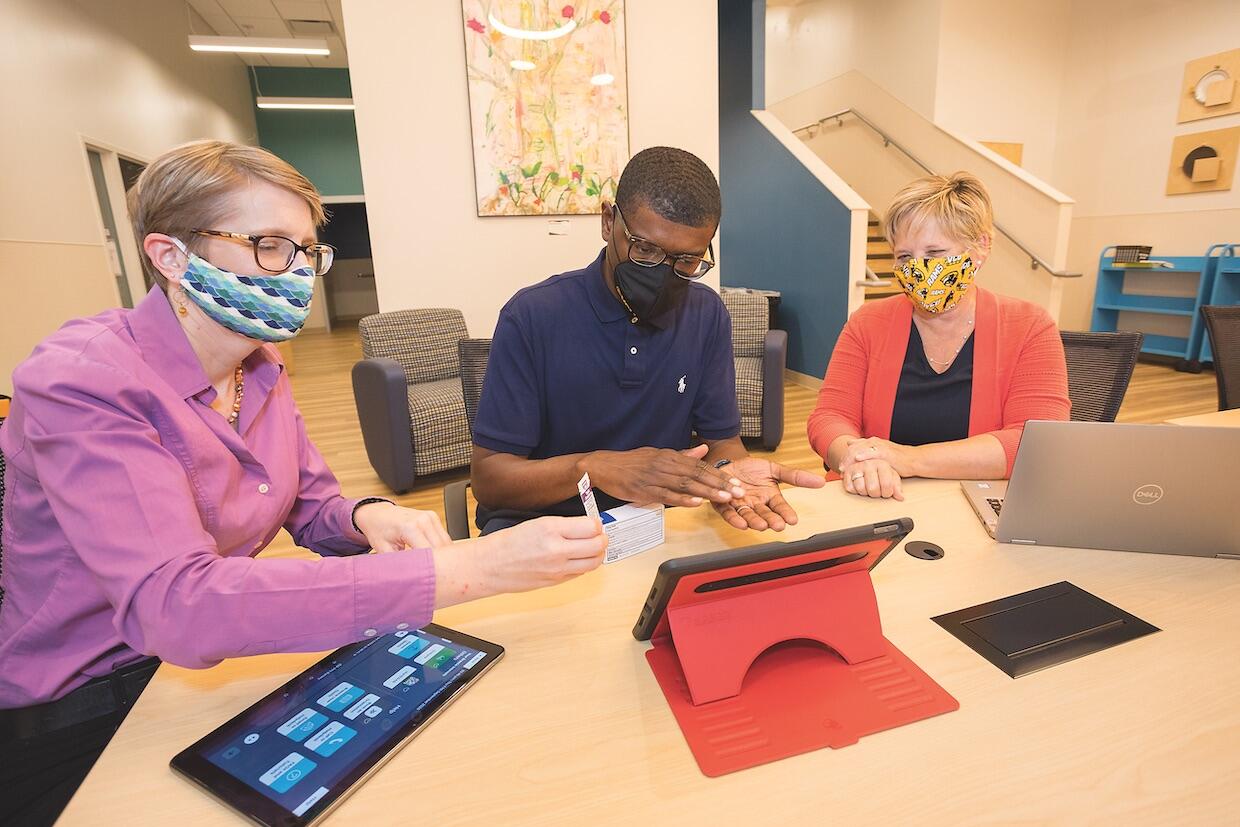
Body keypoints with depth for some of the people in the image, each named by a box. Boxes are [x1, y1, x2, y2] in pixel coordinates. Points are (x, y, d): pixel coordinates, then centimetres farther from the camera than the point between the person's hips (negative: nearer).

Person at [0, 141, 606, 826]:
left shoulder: (260, 369, -1)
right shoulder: (81, 382, -24)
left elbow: (313, 507, 4)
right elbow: (178, 605, -37)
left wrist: (369, 517, -21)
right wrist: (469, 570, -44)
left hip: (214, 664, 6)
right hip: (80, 722, -6)